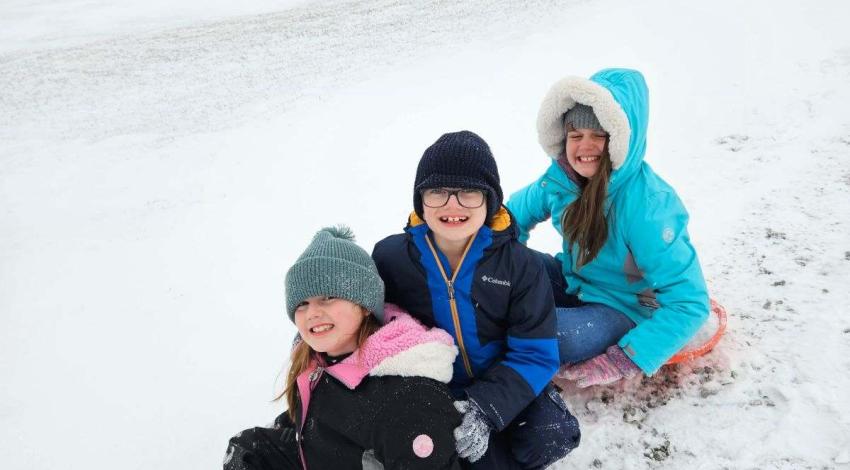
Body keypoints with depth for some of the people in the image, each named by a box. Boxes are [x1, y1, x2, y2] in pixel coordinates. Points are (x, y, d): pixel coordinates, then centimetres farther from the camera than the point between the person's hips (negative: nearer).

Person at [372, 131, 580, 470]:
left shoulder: (520, 265, -12)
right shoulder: (390, 257, -10)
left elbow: (535, 354, -13)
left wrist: (486, 409, -29)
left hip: (501, 386, 0)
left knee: (556, 435, -22)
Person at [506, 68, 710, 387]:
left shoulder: (646, 206, -30)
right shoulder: (561, 177, -12)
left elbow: (689, 303, -29)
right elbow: (516, 215, 7)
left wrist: (625, 363, -30)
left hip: (623, 309, -6)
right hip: (574, 281, 6)